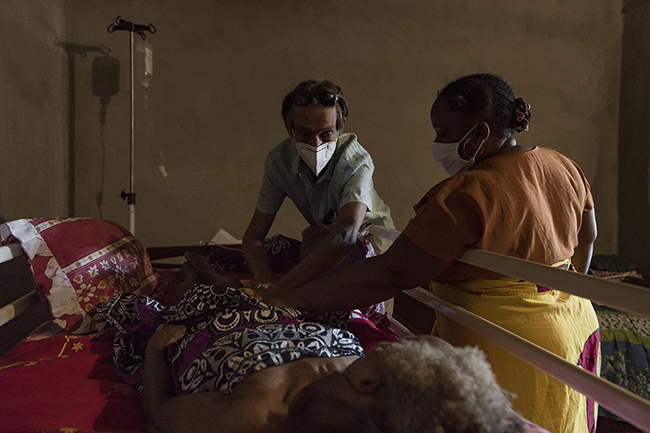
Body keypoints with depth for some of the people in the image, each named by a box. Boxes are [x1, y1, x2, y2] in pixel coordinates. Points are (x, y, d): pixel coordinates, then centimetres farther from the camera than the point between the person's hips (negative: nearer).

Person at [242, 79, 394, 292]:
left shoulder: (357, 161, -35)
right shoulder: (278, 159, -21)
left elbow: (346, 233, -54)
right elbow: (253, 236, -20)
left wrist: (282, 287, -61)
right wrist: (263, 276, -44)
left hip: (367, 236, -5)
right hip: (324, 234, 5)